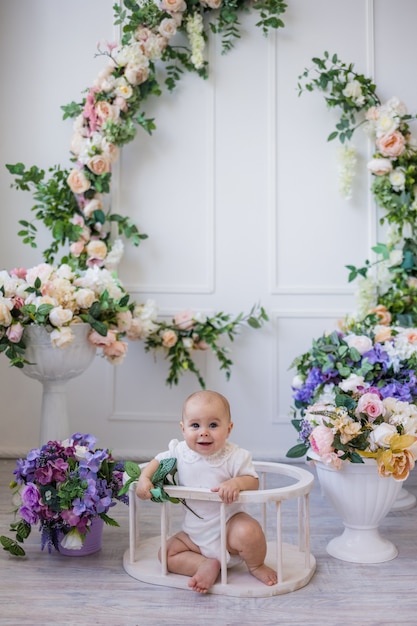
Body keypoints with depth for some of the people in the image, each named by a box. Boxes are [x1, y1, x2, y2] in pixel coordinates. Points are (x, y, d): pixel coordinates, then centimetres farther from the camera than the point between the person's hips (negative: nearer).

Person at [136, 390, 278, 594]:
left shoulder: (235, 456, -17)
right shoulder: (179, 452, -8)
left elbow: (253, 481, -18)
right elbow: (158, 461, 5)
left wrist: (237, 483, -41)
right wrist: (144, 478, -15)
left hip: (228, 525, -4)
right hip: (194, 535, 4)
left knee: (249, 533, -32)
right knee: (167, 553, -5)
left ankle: (256, 566, 1)